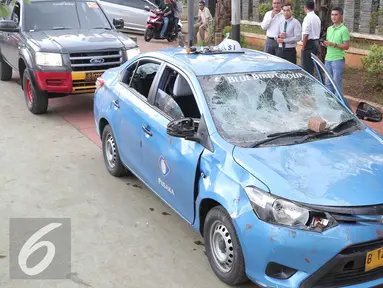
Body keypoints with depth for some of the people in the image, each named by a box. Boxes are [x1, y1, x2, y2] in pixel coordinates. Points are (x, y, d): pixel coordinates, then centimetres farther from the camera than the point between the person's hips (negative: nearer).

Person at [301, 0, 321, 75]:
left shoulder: (308, 18, -15)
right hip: (316, 43, 9)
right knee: (311, 66, 17)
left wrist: (303, 46, -13)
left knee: (306, 67, -6)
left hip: (309, 43, -9)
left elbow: (306, 34, -20)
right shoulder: (317, 18, 13)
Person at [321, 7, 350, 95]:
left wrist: (333, 44, -20)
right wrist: (324, 44, -1)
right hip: (328, 59, 7)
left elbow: (346, 46, -11)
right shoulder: (329, 29, 14)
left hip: (338, 60, -7)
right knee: (328, 83, 12)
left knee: (337, 83, -5)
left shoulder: (344, 30, -7)